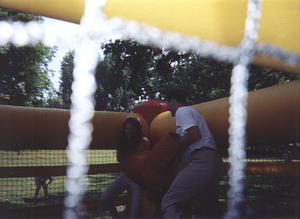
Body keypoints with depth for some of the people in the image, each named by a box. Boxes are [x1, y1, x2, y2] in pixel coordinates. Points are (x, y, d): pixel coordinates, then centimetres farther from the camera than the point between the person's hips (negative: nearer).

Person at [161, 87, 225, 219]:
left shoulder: (182, 111, 0)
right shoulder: (191, 111, 29)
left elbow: (195, 135, -14)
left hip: (201, 160, -10)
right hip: (215, 162, 10)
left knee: (170, 202, -12)